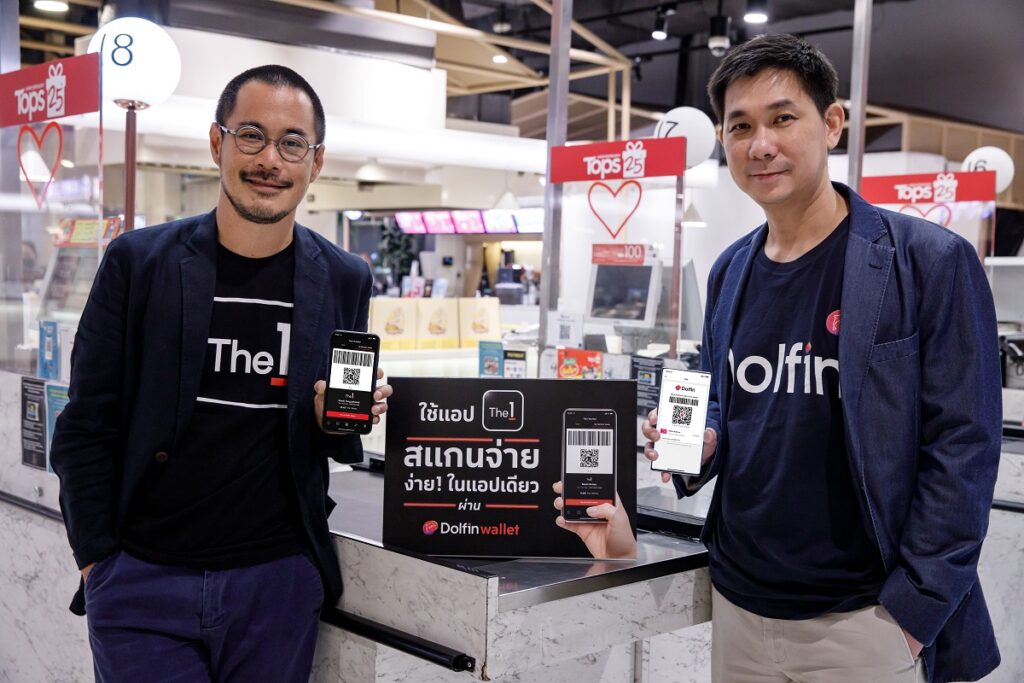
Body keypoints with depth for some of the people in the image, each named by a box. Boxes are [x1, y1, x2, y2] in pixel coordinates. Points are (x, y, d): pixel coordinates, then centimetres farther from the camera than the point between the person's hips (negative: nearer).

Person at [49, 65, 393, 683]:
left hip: (279, 582, 2)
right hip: (143, 579, -1)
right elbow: (86, 428, 0)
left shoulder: (345, 281, 2)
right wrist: (97, 561, -5)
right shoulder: (137, 262, -3)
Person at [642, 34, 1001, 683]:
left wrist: (909, 611, -15)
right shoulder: (729, 271, 5)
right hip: (738, 605, 5)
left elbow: (962, 449, -13)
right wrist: (693, 444, -5)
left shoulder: (932, 262, -11)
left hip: (862, 619, -5)